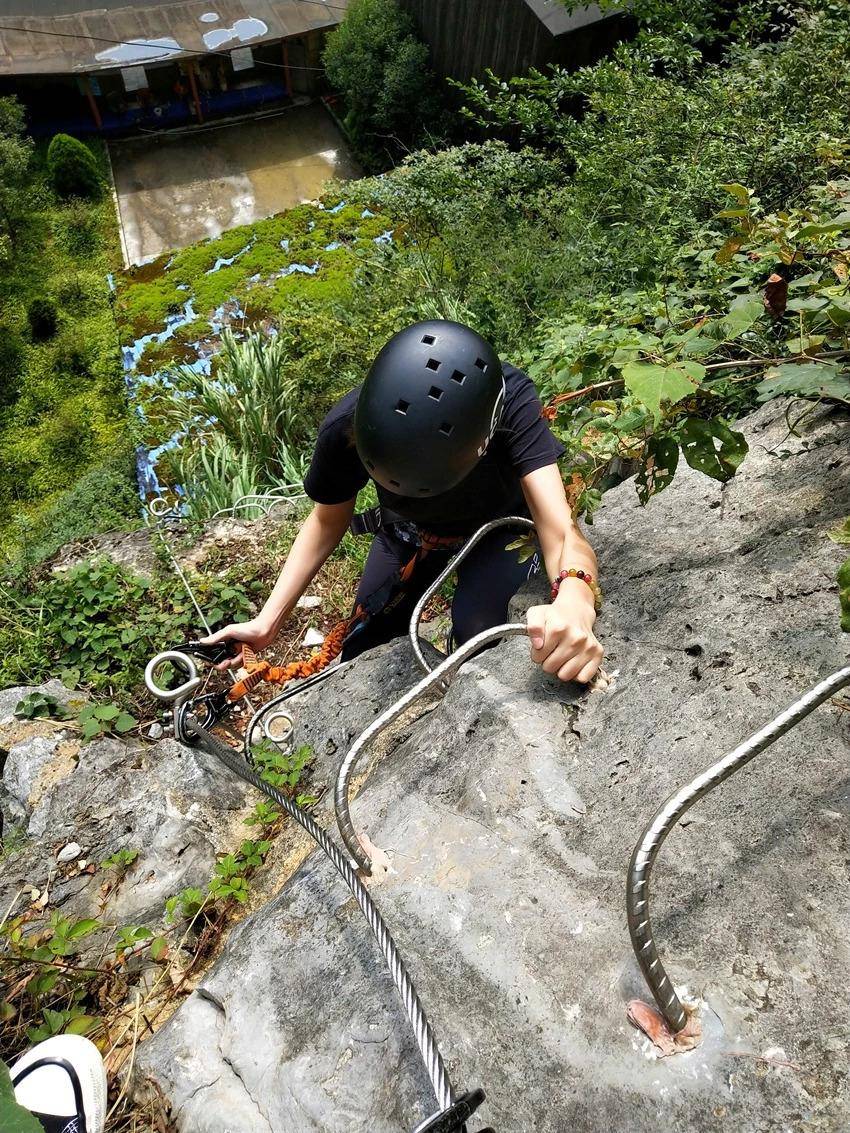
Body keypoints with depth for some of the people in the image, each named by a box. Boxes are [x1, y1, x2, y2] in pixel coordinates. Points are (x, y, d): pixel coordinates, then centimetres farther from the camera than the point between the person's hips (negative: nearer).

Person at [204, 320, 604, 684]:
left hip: (495, 528, -1)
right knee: (365, 656, -1)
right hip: (409, 532, 2)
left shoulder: (510, 401, -40)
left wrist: (574, 598, -69)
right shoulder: (346, 427, -33)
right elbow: (327, 521, -14)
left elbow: (562, 532, -45)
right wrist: (267, 622, -22)